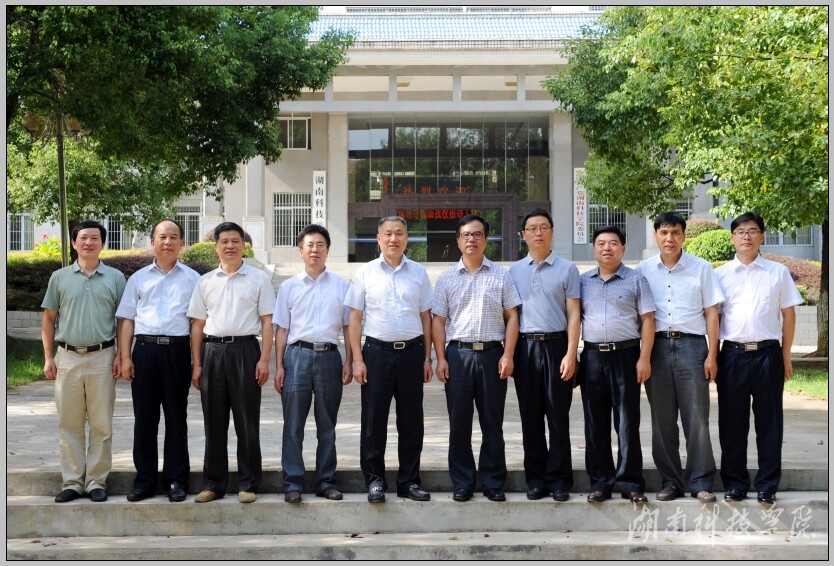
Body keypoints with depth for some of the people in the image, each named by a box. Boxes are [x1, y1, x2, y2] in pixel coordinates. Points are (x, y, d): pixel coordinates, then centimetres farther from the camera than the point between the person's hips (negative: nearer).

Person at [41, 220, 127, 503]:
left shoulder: (115, 278, 5)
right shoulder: (60, 277, 7)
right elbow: (49, 318, 10)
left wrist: (120, 356, -3)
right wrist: (48, 357, 2)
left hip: (102, 358, -1)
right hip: (67, 357, 1)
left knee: (101, 424, 2)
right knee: (69, 424, 5)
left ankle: (97, 481, 10)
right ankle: (72, 482, 12)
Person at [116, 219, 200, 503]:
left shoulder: (192, 278, 9)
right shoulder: (138, 278, 14)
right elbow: (127, 319, 10)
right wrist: (125, 357, 1)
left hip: (177, 350, -1)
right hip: (145, 349, 2)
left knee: (176, 417, 3)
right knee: (144, 417, 4)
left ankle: (176, 480, 10)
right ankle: (144, 480, 12)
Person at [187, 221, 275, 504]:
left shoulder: (259, 279, 4)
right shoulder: (205, 282, 12)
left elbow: (267, 321, 1)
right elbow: (197, 324, 12)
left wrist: (264, 359, -7)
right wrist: (196, 363, 6)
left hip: (245, 350, -3)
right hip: (213, 351, 3)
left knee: (247, 422, 1)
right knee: (214, 422, 6)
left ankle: (248, 484, 8)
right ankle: (213, 483, 14)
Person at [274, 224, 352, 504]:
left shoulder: (340, 286, 9)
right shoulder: (289, 287, 9)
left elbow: (348, 326, 10)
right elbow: (281, 329, 8)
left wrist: (348, 362, 2)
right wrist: (279, 366, 1)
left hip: (329, 356, 1)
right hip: (297, 355, 0)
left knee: (327, 425, 7)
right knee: (293, 425, -1)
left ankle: (326, 481, 15)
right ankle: (292, 483, 4)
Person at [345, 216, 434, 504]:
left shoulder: (418, 272, 8)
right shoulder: (366, 273, 3)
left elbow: (426, 317, 11)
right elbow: (354, 319, 3)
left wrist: (427, 358, 6)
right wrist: (358, 360, -4)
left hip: (412, 352, 1)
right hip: (377, 351, -1)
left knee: (411, 420, 7)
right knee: (374, 420, 2)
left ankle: (409, 481, 16)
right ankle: (375, 480, 12)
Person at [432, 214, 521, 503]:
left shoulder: (501, 275, 7)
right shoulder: (447, 278, 9)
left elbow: (512, 317, 4)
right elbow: (438, 320, 6)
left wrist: (508, 355, -6)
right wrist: (440, 358, -3)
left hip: (492, 353, 0)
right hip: (458, 353, 1)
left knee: (492, 422, 4)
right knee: (459, 422, 4)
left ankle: (493, 483, 13)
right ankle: (462, 483, 13)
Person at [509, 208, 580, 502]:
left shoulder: (566, 269, 4)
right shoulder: (514, 271, 11)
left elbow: (573, 314, 0)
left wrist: (571, 354, -8)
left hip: (556, 345, -2)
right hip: (525, 347, 2)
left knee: (558, 416, 1)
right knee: (530, 417, 6)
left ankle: (559, 479, 8)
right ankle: (535, 478, 14)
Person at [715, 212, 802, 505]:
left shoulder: (778, 272, 6)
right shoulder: (721, 274, 6)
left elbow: (788, 315, 8)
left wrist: (786, 356, 4)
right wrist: (712, 357, 1)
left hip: (768, 353, 0)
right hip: (733, 354, 0)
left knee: (769, 422, 5)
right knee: (732, 422, 6)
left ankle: (767, 485, 13)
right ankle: (734, 483, 16)